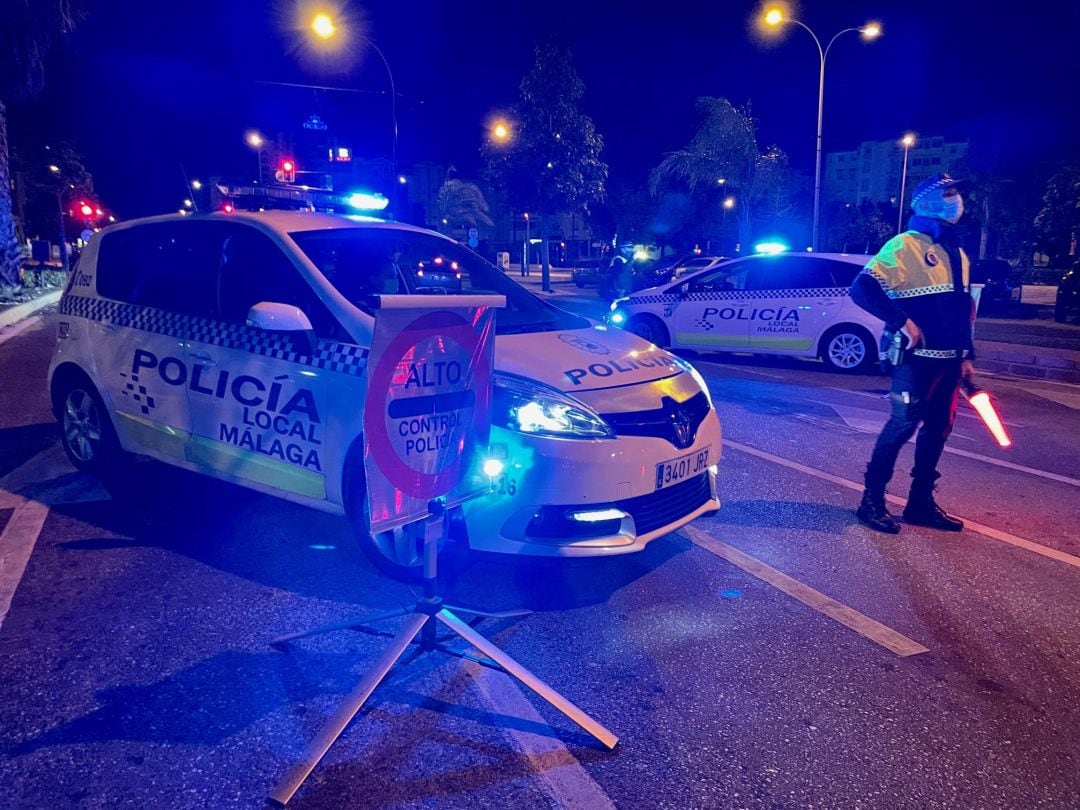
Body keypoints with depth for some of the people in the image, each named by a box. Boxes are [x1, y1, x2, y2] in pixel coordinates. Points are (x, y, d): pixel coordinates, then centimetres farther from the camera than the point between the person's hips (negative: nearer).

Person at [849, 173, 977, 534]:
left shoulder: (957, 253, 18)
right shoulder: (905, 245, -7)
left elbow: (964, 309, 24)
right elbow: (862, 288, -18)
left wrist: (967, 355, 19)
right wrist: (902, 322, -21)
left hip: (949, 359, 8)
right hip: (917, 358, -8)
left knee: (938, 429, 11)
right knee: (903, 425, -8)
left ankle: (921, 501, 21)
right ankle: (872, 500, 3)